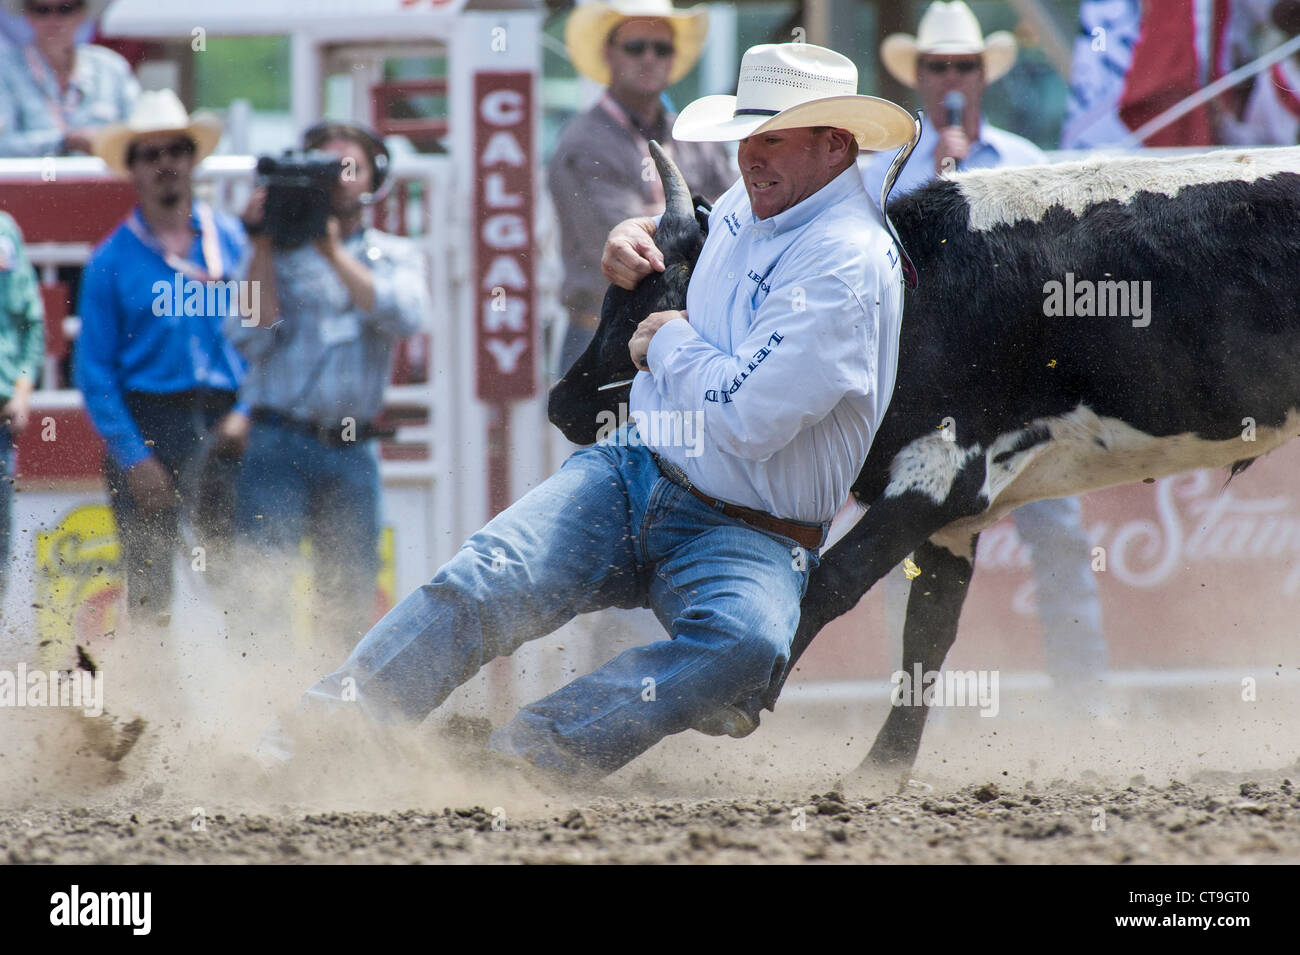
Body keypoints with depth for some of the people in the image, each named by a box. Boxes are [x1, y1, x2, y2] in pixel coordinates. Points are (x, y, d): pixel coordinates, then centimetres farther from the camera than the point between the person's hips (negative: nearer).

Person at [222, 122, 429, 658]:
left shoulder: (396, 256, 15)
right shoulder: (279, 250, 9)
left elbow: (404, 316, -7)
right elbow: (250, 337, -5)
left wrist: (336, 253, -11)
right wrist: (263, 245, -6)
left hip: (352, 451, 3)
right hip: (280, 444, -2)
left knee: (350, 604, 3)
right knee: (264, 583, -16)